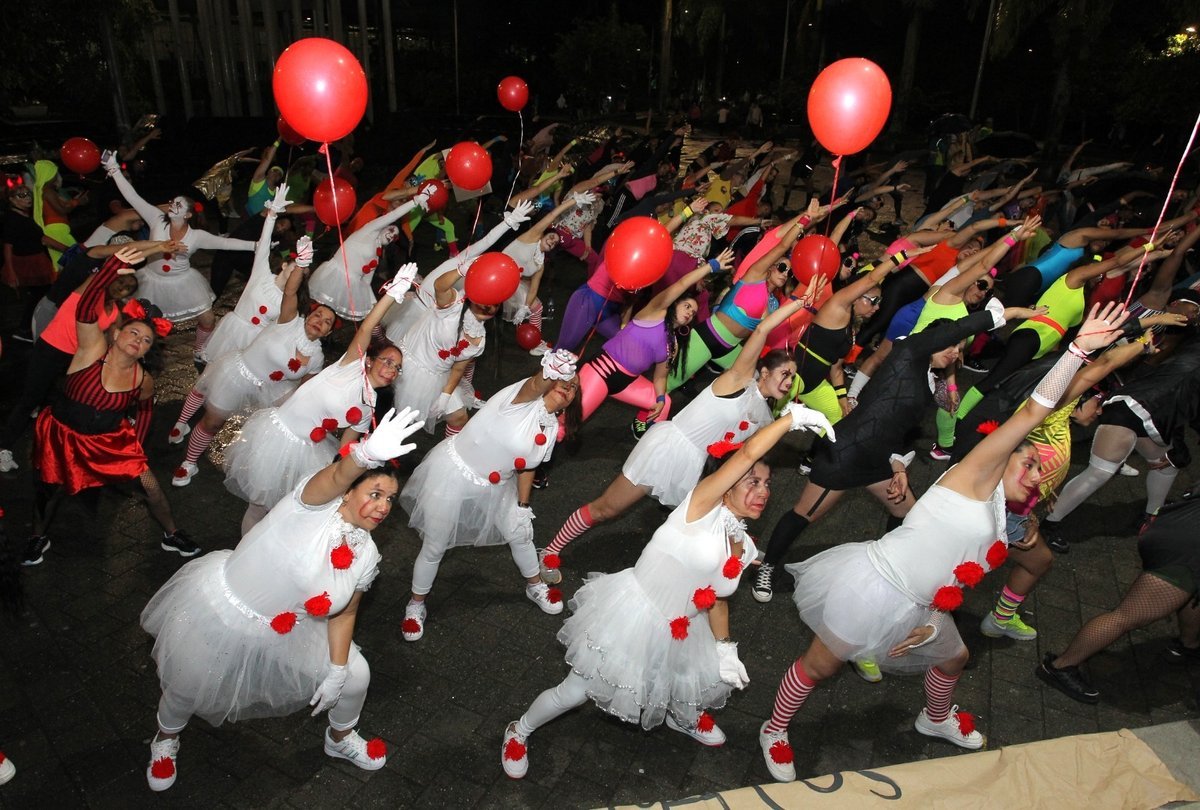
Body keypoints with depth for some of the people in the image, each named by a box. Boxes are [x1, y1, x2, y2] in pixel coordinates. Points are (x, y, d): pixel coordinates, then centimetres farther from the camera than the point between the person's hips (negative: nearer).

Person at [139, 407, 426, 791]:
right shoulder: (316, 503, -29)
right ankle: (166, 738, 57)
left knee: (355, 675, 6)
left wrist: (337, 672, -4)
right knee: (188, 689, 18)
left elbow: (343, 614, 2)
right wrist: (368, 454, -74)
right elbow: (337, 475, -53)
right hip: (218, 612, -5)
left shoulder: (366, 555, -9)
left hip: (281, 632, 6)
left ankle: (341, 738, 40)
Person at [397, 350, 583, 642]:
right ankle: (417, 603, 34)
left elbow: (526, 466, 10)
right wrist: (552, 372, -71)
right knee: (434, 547, 7)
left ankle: (535, 586, 46)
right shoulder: (524, 397, -25)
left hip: (494, 486, 7)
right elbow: (537, 382, -50)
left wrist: (523, 505, 6)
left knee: (520, 533, 16)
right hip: (453, 474, -7)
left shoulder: (553, 428, -1)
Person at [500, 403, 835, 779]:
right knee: (577, 691, 3)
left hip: (676, 632, 8)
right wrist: (794, 416, -26)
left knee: (717, 676, 21)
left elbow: (716, 598, 10)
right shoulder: (704, 504, -20)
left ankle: (682, 718, 56)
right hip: (632, 614, -7)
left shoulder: (744, 548, 2)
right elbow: (748, 452, -32)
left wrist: (725, 647, -2)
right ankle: (520, 730, 33)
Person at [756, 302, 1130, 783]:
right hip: (870, 587, -10)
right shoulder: (979, 475, -9)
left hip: (914, 609, 10)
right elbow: (1032, 411, -18)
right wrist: (1079, 349, -20)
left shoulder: (999, 531, 16)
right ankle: (774, 731, 28)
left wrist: (933, 625, 3)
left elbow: (951, 579, 17)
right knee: (820, 665, 5)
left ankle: (936, 719, 62)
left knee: (953, 657, 31)